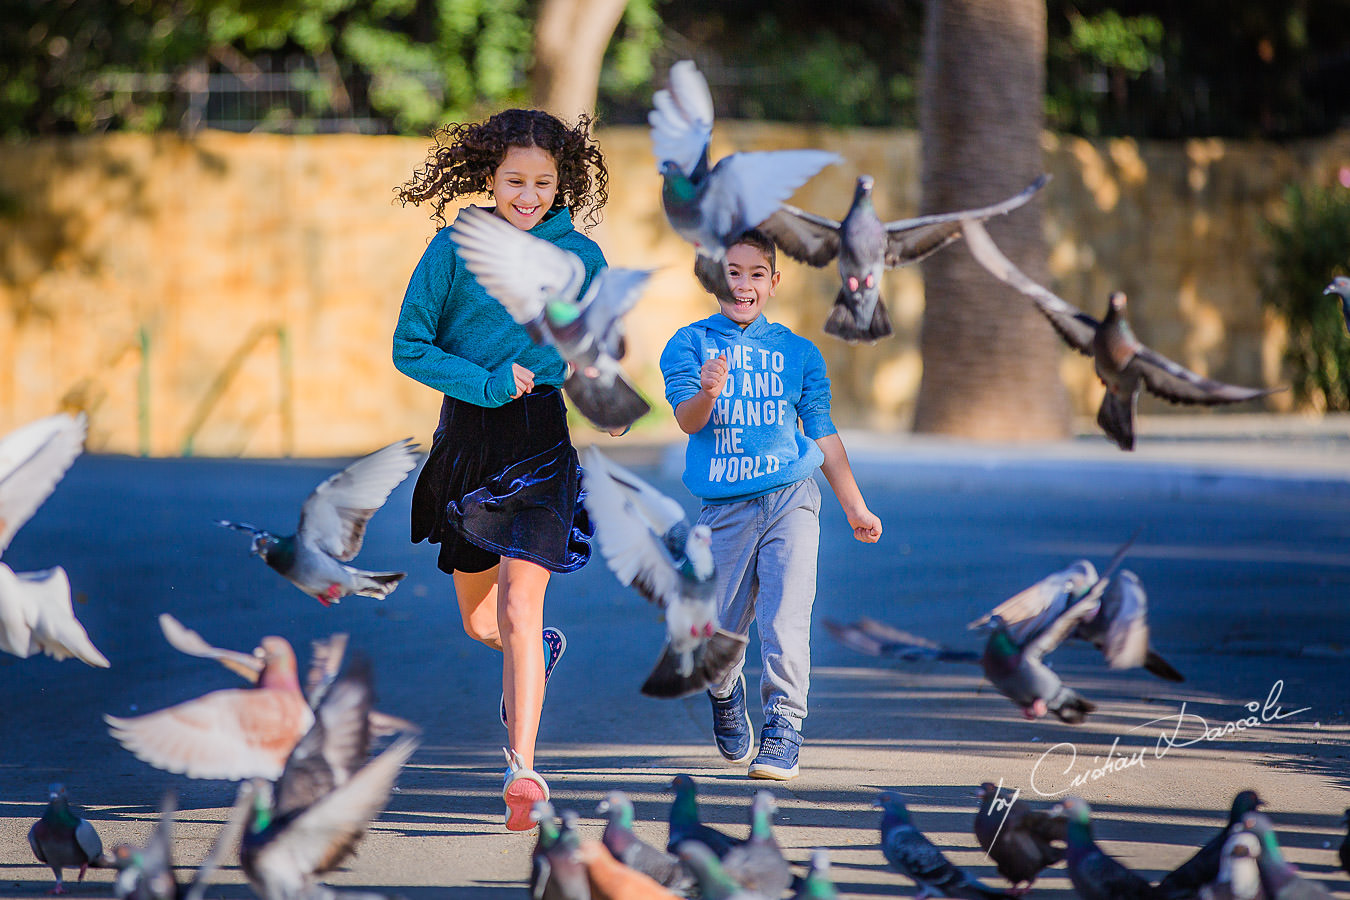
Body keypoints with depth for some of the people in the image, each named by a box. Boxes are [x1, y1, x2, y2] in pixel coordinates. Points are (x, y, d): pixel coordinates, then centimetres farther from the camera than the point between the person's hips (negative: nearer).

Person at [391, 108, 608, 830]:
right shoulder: (455, 249, -1)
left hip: (545, 442, -2)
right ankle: (534, 656, 51)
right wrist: (488, 383, -14)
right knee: (477, 619, 16)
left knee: (518, 608, -18)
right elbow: (409, 347, -3)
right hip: (469, 437, 2)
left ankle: (521, 769, -20)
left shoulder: (581, 256, 1)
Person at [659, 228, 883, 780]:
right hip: (724, 507, 0)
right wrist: (708, 395, -33)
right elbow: (687, 419, -10)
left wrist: (854, 507, 17)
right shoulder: (690, 344, 4)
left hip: (792, 500, 1)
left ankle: (783, 731, -11)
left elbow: (822, 434, 18)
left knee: (786, 620, -14)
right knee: (720, 633, 5)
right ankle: (725, 696, 37)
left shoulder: (797, 352, 11)